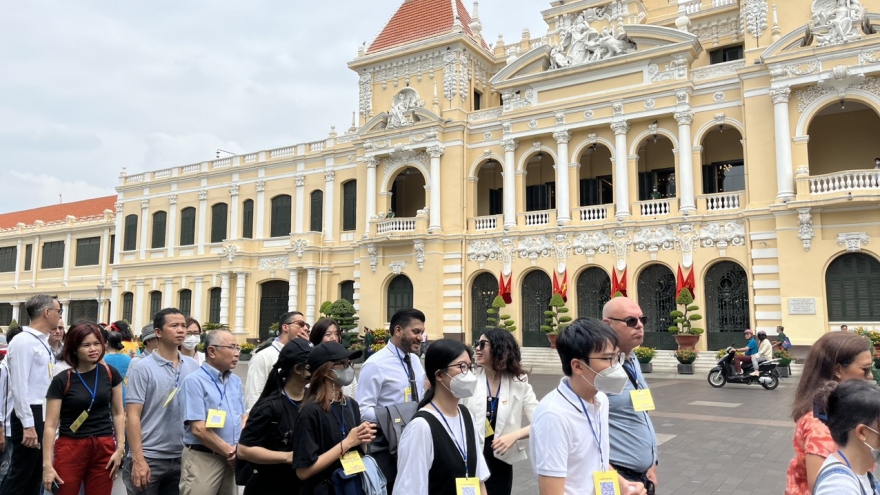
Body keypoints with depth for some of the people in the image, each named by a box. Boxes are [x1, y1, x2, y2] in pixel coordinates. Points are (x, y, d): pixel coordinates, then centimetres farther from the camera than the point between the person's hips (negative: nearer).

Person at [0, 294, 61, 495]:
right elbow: (19, 387, -20)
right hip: (31, 416, -9)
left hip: (45, 415, 9)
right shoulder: (23, 341, -15)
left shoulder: (44, 343, 12)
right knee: (20, 474, -2)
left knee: (36, 474, 16)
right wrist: (28, 425, -22)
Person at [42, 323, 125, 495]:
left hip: (104, 448, 2)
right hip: (70, 449, -2)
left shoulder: (110, 374, 2)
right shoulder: (61, 381, -5)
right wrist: (47, 464, -10)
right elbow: (51, 425, -5)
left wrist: (120, 447, -1)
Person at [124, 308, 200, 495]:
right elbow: (132, 416, -10)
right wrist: (138, 460, -15)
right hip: (150, 458, -4)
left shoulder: (193, 367, 3)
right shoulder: (143, 368, -7)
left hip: (182, 458, 4)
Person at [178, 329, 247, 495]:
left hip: (231, 460, 7)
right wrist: (230, 452, -10)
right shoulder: (194, 381, -11)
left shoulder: (236, 381, 11)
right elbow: (199, 429, -17)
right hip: (202, 459, -6)